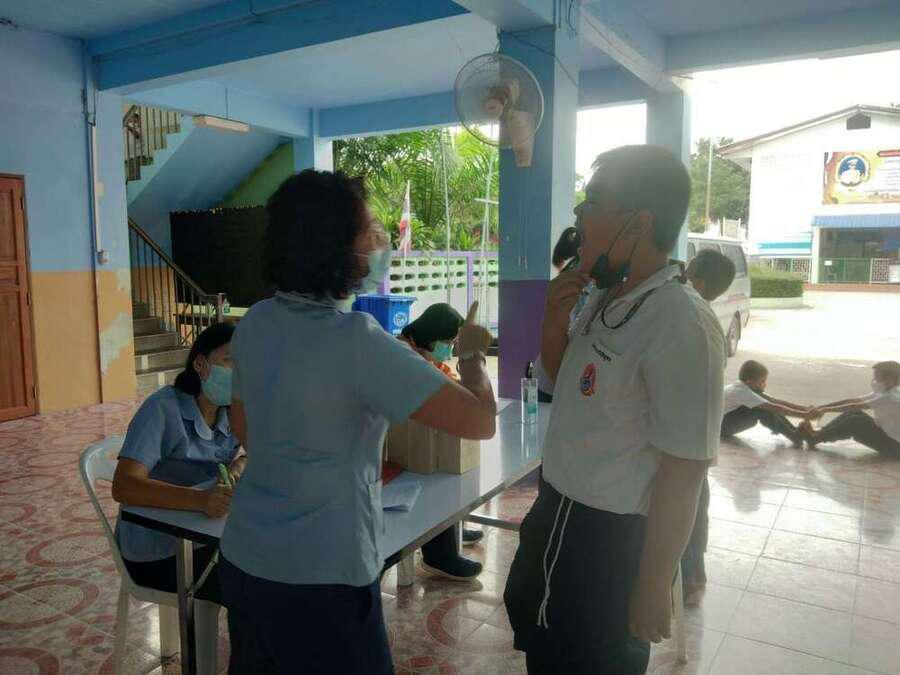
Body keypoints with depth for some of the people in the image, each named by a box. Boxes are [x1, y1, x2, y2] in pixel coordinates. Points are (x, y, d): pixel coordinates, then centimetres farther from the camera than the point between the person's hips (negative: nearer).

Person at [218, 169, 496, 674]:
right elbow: (481, 421, -23)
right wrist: (472, 352, -4)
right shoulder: (358, 341, -25)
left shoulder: (255, 324, -3)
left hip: (243, 558, 7)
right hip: (319, 578, -7)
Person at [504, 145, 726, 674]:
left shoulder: (679, 323, -27)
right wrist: (554, 323, -5)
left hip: (613, 537, -8)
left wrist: (653, 587, -16)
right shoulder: (604, 298, 1)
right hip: (558, 512, 9)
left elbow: (683, 471, -24)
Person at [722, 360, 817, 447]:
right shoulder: (743, 393, -26)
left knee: (768, 407, -3)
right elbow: (775, 408, -29)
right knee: (762, 410, -25)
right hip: (721, 425, -9)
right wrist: (804, 415, -28)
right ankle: (795, 437, -17)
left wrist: (804, 408, -10)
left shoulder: (744, 388, 1)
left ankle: (794, 432, -4)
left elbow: (775, 401, -3)